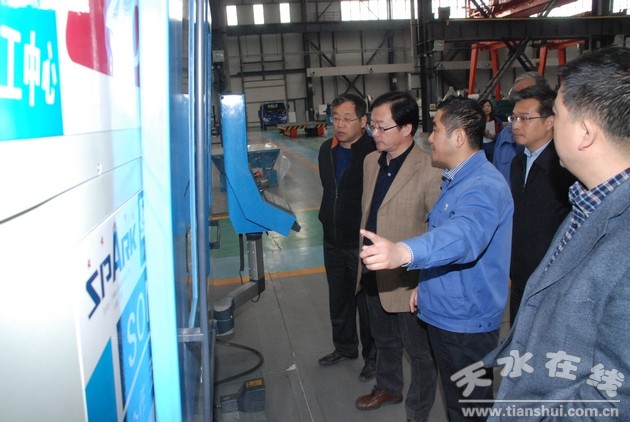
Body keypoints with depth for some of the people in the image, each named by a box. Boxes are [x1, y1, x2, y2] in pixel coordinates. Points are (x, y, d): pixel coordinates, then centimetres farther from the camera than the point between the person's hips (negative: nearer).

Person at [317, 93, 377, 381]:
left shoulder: (375, 152, -20)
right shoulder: (327, 149, 3)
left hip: (364, 243, -7)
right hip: (333, 242, 7)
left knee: (367, 303, 10)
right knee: (338, 300, 22)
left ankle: (372, 357, 31)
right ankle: (345, 347, 44)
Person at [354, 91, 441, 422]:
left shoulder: (429, 170, -21)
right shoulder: (371, 161, 3)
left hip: (408, 279, -7)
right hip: (374, 274, 7)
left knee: (418, 351, 14)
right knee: (384, 340, 28)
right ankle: (388, 388, 52)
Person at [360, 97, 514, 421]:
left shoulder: (485, 186, -24)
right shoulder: (456, 179, 11)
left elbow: (464, 234, -44)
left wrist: (403, 252, -61)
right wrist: (425, 284, 13)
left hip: (466, 321, -9)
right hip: (443, 312, 9)